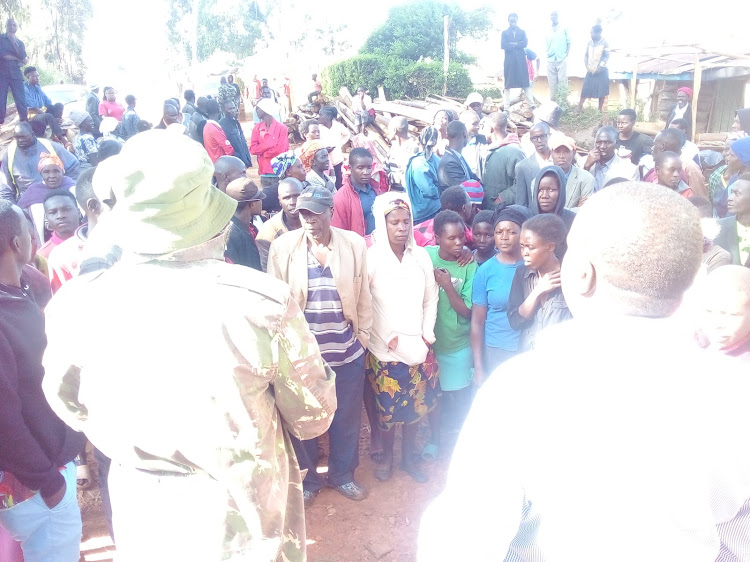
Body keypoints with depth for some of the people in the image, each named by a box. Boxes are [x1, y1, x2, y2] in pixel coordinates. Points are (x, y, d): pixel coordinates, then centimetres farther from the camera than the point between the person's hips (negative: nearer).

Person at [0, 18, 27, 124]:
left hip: (15, 74, 2)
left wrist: (13, 41, -4)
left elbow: (23, 57, -1)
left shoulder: (20, 42, 17)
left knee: (21, 101, -8)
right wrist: (16, 58, -3)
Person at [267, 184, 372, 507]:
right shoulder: (283, 246, -6)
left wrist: (363, 336, 4)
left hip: (346, 351, 1)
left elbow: (363, 295, 3)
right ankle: (307, 478, 35)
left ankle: (342, 475, 38)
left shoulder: (354, 244, -3)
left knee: (347, 418, 16)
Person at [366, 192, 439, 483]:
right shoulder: (371, 257, -11)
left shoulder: (421, 255, 0)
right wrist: (386, 338, -11)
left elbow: (431, 299, 5)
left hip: (418, 347, 3)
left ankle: (408, 456, 34)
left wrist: (427, 333, -3)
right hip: (384, 350, -3)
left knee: (415, 405, 13)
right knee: (387, 407, 7)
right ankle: (387, 456, 32)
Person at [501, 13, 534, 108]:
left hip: (521, 60, 1)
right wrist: (518, 45, -4)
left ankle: (531, 104, -4)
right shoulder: (504, 33, 13)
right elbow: (503, 45, -4)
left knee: (525, 83, -4)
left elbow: (525, 44, 0)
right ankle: (506, 106, -4)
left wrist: (512, 44, -5)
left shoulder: (522, 32, 17)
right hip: (509, 60, -1)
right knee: (507, 83, -4)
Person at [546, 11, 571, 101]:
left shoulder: (564, 29, 6)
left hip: (561, 59, -3)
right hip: (550, 60, 3)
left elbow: (569, 43, 6)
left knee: (562, 80, -7)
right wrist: (547, 54, 4)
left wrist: (566, 54, -3)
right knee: (552, 81, 4)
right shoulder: (548, 31, 13)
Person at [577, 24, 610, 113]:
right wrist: (587, 67, -3)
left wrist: (599, 68, -15)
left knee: (601, 92, 1)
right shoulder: (590, 42, 5)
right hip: (590, 71, 3)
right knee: (585, 89, -2)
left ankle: (600, 110, 10)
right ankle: (579, 109, -1)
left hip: (601, 71, -3)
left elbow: (607, 57, -9)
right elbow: (586, 55, 9)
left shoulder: (604, 42, -7)